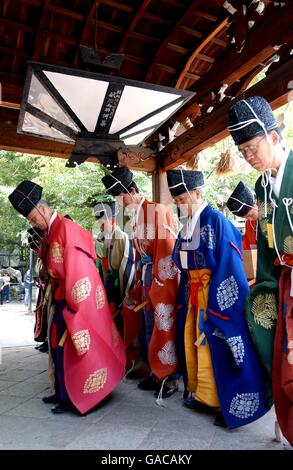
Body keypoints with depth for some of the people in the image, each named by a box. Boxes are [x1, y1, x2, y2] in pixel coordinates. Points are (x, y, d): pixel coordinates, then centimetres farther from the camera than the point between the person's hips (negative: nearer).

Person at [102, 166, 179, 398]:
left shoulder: (158, 210, -12)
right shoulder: (136, 216, 13)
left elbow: (166, 250, -17)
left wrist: (158, 283, -15)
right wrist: (139, 281, 12)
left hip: (162, 278, -8)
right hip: (145, 277, 9)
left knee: (163, 326, 1)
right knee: (148, 327, 15)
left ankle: (169, 377, 18)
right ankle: (155, 373, 31)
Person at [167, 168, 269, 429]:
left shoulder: (215, 221, -15)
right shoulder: (187, 225, 8)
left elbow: (227, 263, -17)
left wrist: (215, 297, -17)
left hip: (214, 293, -8)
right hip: (192, 291, 8)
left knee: (211, 343, 1)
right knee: (190, 340, 14)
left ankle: (219, 400, 21)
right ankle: (199, 393, 33)